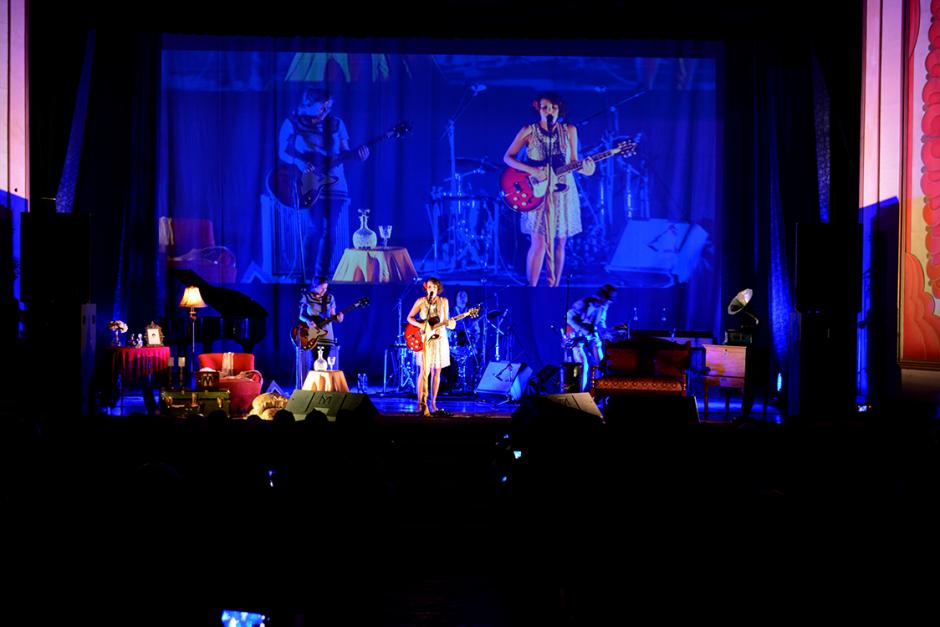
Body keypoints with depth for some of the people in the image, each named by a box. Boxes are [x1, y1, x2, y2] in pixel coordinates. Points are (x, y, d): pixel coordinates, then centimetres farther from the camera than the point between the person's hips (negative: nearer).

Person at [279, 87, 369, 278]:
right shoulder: (292, 123, 0)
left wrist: (357, 155, -10)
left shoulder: (336, 124, 9)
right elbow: (282, 152, 2)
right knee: (316, 227, -15)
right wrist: (298, 163, -16)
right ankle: (304, 271, 0)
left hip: (334, 185, 4)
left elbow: (344, 153, 10)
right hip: (307, 185, -4)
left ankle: (321, 273, 13)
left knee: (331, 229, -1)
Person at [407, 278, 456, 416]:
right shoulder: (420, 301, 0)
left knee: (436, 372, 6)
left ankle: (433, 404, 14)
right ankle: (421, 404, -10)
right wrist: (420, 325, -15)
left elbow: (445, 321, 9)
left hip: (439, 338, 3)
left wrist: (450, 324, -14)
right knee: (425, 371, -13)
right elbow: (409, 317, 3)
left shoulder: (444, 301, 7)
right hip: (424, 339, -3)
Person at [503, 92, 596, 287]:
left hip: (562, 193, 3)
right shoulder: (529, 131, -4)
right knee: (539, 243, -10)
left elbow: (573, 161, 8)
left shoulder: (569, 130, 4)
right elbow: (507, 157, -1)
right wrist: (532, 171, -15)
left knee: (559, 243, 7)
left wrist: (585, 169, -15)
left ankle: (554, 288, 17)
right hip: (537, 193, -3)